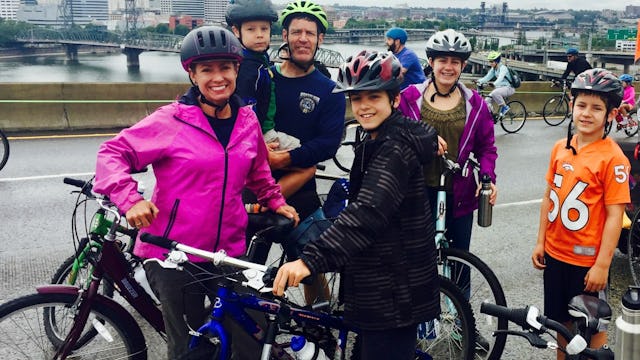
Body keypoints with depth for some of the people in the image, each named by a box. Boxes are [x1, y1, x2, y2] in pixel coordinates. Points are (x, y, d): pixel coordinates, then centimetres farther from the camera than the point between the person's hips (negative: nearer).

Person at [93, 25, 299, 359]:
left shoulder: (248, 120, 4)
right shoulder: (171, 120, -11)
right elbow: (112, 153, -9)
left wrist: (275, 201, 16)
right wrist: (130, 199, -22)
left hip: (228, 252, 4)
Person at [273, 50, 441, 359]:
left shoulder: (395, 146, -22)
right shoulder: (379, 141, 11)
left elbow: (368, 211, -36)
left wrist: (310, 259, -45)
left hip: (393, 290, -10)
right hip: (382, 283, 10)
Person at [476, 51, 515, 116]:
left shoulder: (503, 68, -18)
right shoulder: (493, 69, 6)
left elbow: (500, 78, -34)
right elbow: (487, 77, -1)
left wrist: (494, 84, -54)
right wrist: (479, 81, -20)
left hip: (508, 88, -8)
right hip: (500, 88, 8)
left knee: (494, 93, -36)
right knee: (487, 101, -10)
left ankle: (505, 107, -17)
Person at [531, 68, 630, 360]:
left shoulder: (612, 157, -15)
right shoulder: (561, 148, 2)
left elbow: (615, 215, -16)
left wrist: (602, 264, -16)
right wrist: (540, 241, 8)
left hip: (588, 260, -5)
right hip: (555, 253, 5)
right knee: (562, 323, 20)